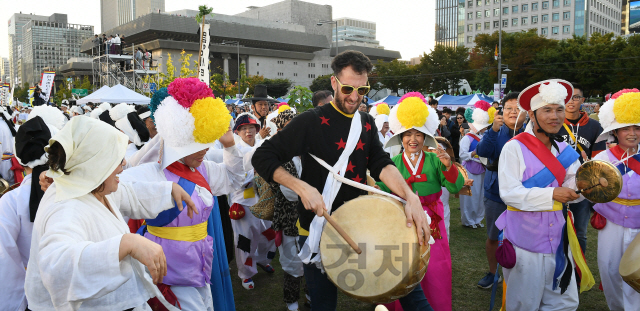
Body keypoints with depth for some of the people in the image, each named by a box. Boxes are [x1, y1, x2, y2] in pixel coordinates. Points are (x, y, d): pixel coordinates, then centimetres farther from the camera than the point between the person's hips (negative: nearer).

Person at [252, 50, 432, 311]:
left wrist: (410, 197, -26)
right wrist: (302, 187, -25)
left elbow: (381, 163, -8)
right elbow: (263, 158, -13)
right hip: (318, 230, -4)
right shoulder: (312, 122, -12)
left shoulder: (367, 124, 5)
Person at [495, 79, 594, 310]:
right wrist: (551, 194, -23)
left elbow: (571, 191, 5)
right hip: (525, 237, -5)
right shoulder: (515, 147, -12)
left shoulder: (564, 151, 6)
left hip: (557, 237, 6)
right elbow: (509, 193, -17)